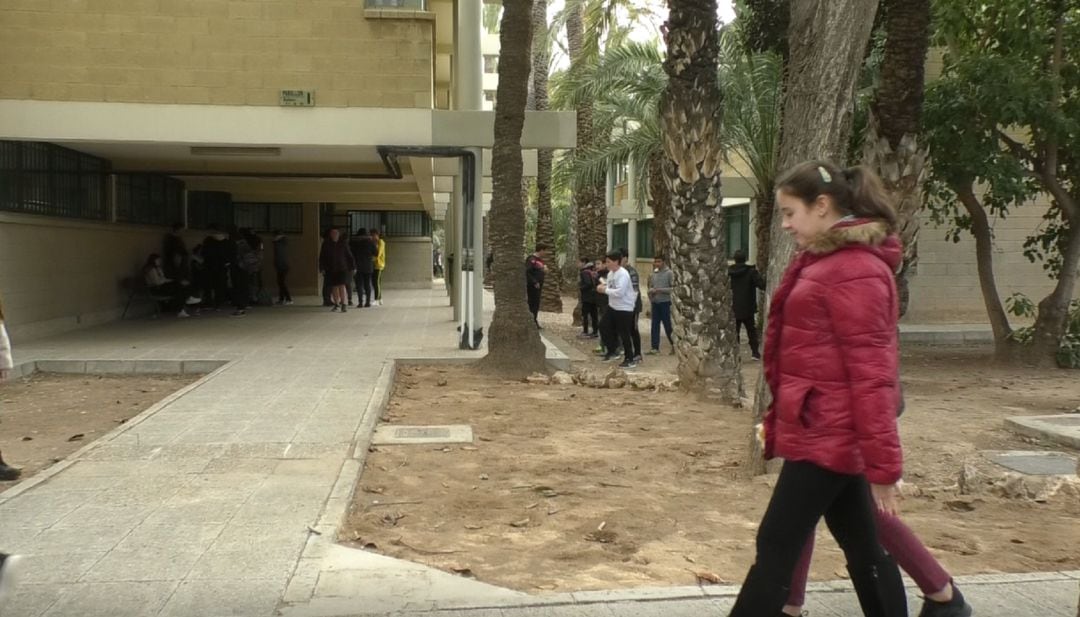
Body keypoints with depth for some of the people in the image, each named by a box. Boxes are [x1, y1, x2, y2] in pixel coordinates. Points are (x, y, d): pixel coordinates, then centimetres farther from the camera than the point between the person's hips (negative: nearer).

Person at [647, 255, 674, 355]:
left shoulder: (669, 273, -6)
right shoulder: (654, 273, 11)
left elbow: (673, 288, -13)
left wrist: (660, 290, -19)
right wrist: (651, 291, -5)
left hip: (665, 302, -5)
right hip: (655, 303, 6)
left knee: (667, 325, 0)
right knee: (655, 325, 5)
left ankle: (673, 344, 14)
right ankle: (655, 347, 8)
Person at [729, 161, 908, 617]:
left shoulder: (855, 271, -17)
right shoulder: (825, 262, 13)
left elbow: (870, 373, -21)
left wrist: (882, 464, -20)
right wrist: (778, 420, 20)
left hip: (827, 436, -10)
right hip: (828, 433, 10)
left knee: (776, 548, -2)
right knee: (863, 549, 15)